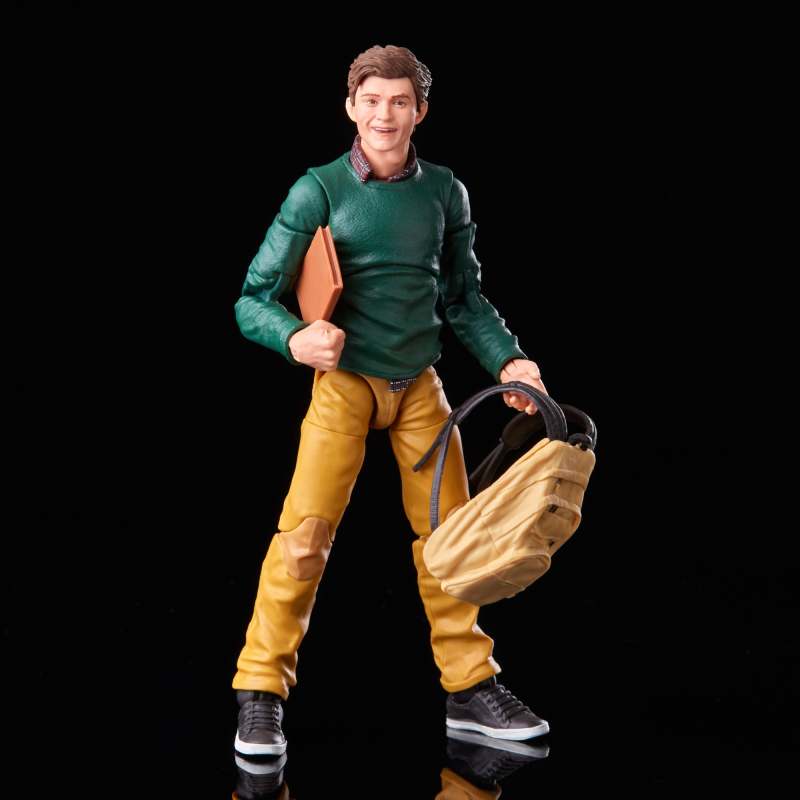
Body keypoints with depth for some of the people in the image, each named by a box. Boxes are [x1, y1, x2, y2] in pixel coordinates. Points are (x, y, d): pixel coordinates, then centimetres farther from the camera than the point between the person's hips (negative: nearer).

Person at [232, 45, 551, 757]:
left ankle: (470, 686, 21)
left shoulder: (444, 191, 2)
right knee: (306, 531, -14)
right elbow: (253, 300, -8)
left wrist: (507, 359, -5)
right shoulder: (319, 190, -8)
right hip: (343, 379, -4)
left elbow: (465, 298, 11)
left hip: (419, 383, 4)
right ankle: (262, 691, 0)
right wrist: (295, 338, -28)